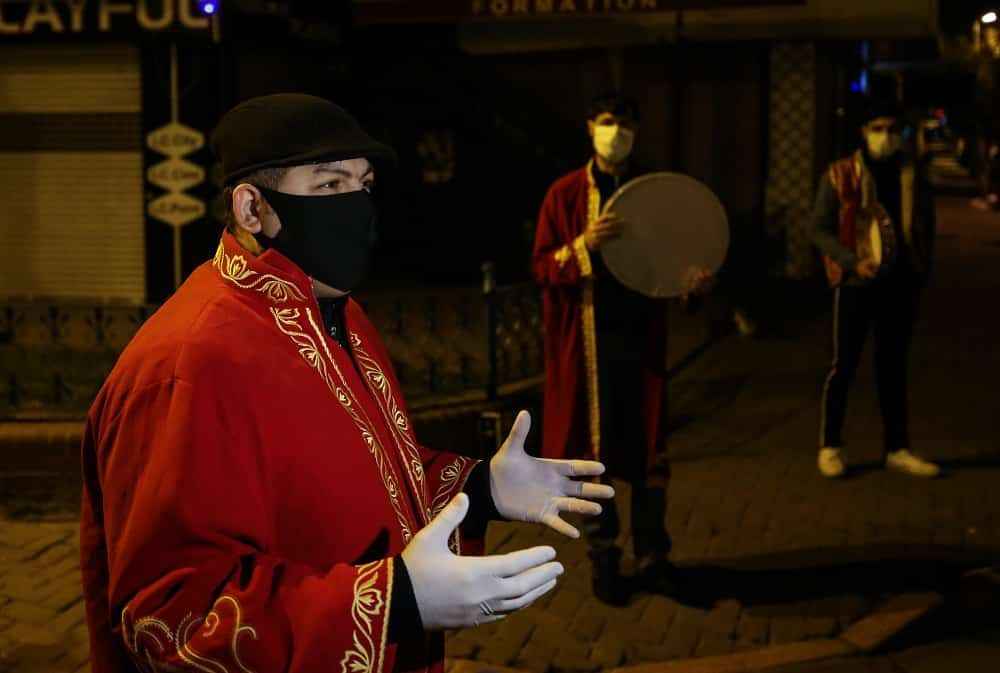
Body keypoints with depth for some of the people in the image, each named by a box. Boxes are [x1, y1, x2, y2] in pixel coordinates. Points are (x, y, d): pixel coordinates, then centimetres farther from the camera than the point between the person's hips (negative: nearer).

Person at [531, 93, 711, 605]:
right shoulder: (565, 194, 0)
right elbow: (542, 268, -2)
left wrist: (695, 277, -9)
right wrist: (584, 245, -20)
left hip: (642, 334, 2)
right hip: (587, 337, -2)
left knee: (650, 448, 5)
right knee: (592, 449, 4)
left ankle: (652, 558, 19)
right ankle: (603, 559, 19)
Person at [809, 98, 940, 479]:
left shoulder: (913, 175, 6)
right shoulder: (840, 175, -5)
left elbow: (925, 226, 15)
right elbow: (819, 229, -5)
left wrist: (922, 272, 7)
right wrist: (853, 262, -17)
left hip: (901, 284, 3)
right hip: (856, 283, -3)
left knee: (893, 367, 11)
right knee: (844, 365, 2)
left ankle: (897, 449, 18)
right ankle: (830, 446, 13)